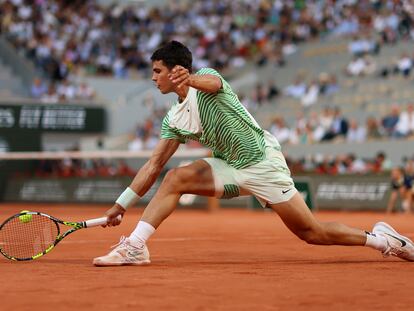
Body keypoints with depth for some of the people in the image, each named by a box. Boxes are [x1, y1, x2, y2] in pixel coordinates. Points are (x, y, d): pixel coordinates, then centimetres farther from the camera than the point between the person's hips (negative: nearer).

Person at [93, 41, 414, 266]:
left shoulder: (206, 76, -14)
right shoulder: (174, 119, 6)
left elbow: (213, 82, -40)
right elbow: (154, 165, 8)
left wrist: (189, 79, -64)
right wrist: (121, 205, 3)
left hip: (263, 163, -6)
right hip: (230, 167, 6)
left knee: (314, 233, -6)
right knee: (175, 178, -14)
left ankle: (380, 238, 13)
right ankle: (134, 247, -18)